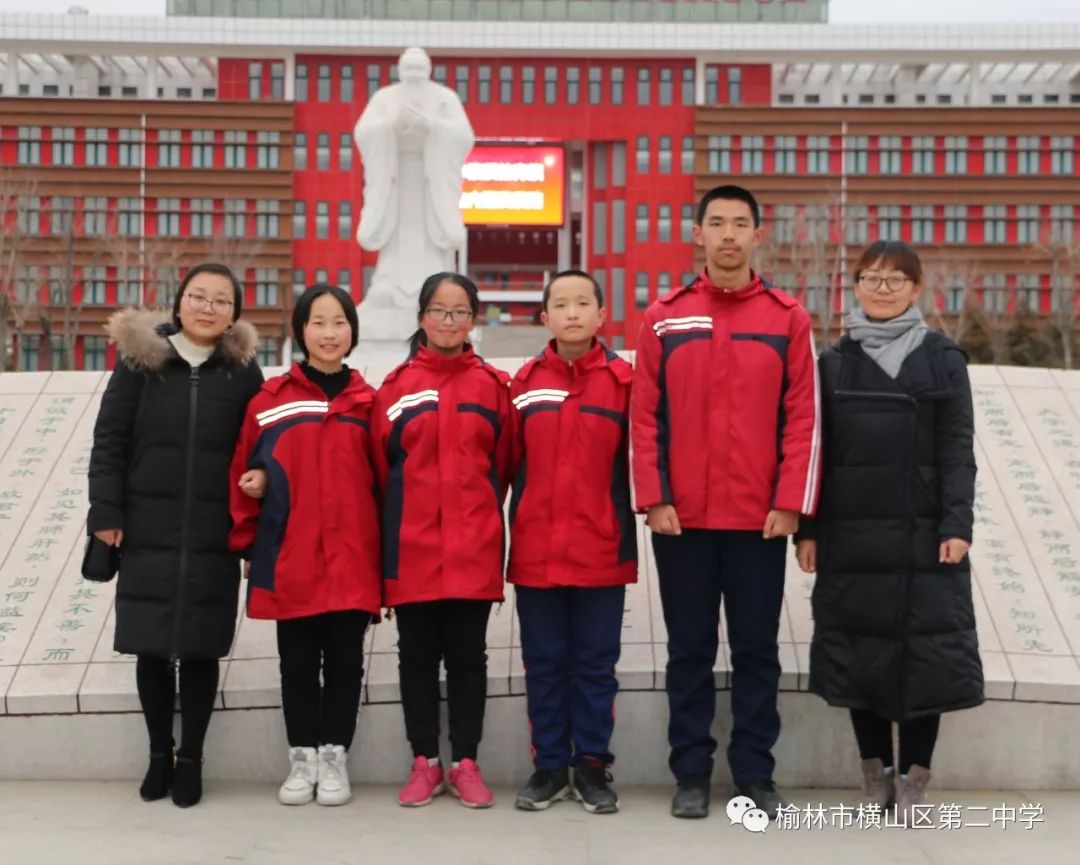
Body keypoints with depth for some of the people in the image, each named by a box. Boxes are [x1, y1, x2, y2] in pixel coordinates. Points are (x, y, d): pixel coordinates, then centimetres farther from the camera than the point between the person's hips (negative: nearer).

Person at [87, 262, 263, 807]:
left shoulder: (243, 370, 3)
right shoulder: (139, 359, 1)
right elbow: (109, 440, 1)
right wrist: (105, 513, -6)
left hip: (214, 538, 0)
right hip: (147, 533, 0)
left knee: (200, 650, 4)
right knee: (152, 648, 7)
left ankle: (191, 759, 19)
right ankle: (158, 754, 25)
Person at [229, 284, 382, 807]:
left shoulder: (367, 402, 5)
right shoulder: (270, 399, 1)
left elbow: (381, 478, 6)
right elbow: (244, 471, 5)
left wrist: (385, 552, 2)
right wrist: (248, 543, 0)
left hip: (351, 558, 1)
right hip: (289, 559, 0)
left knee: (345, 661, 8)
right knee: (298, 663, 10)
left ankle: (335, 757, 20)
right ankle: (302, 758, 22)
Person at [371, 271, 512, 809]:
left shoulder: (493, 385, 3)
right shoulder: (396, 387, 4)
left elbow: (502, 464, 7)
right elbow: (380, 468, 6)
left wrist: (478, 516, 5)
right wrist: (394, 529, 5)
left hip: (474, 550, 0)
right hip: (411, 550, 0)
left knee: (468, 656, 6)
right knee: (417, 656, 8)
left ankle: (466, 763, 16)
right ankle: (424, 762, 19)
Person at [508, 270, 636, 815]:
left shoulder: (622, 380, -2)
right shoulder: (525, 382, 4)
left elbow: (635, 462, -1)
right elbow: (509, 464, 6)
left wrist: (629, 536, -4)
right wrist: (507, 536, 4)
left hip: (601, 551, -2)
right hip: (534, 552, 2)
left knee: (595, 663, 8)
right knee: (544, 662, 10)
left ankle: (592, 766, 20)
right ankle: (549, 766, 22)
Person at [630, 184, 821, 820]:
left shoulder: (788, 318, 3)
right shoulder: (664, 318, 4)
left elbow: (804, 418, -1)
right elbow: (646, 416, 1)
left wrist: (791, 503, -7)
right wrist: (653, 499, -6)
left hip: (760, 518, 0)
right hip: (682, 518, 0)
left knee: (757, 650, 8)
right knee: (690, 651, 8)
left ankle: (756, 774, 19)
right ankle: (692, 774, 18)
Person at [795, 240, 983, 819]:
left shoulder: (944, 360, 4)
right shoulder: (835, 362, 9)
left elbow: (957, 449, -1)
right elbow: (816, 449, 6)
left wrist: (957, 524, -11)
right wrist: (807, 528, 0)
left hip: (924, 534, -1)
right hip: (852, 534, 2)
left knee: (926, 650, 0)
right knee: (861, 651, 5)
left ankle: (914, 775, 11)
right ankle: (875, 770, 18)